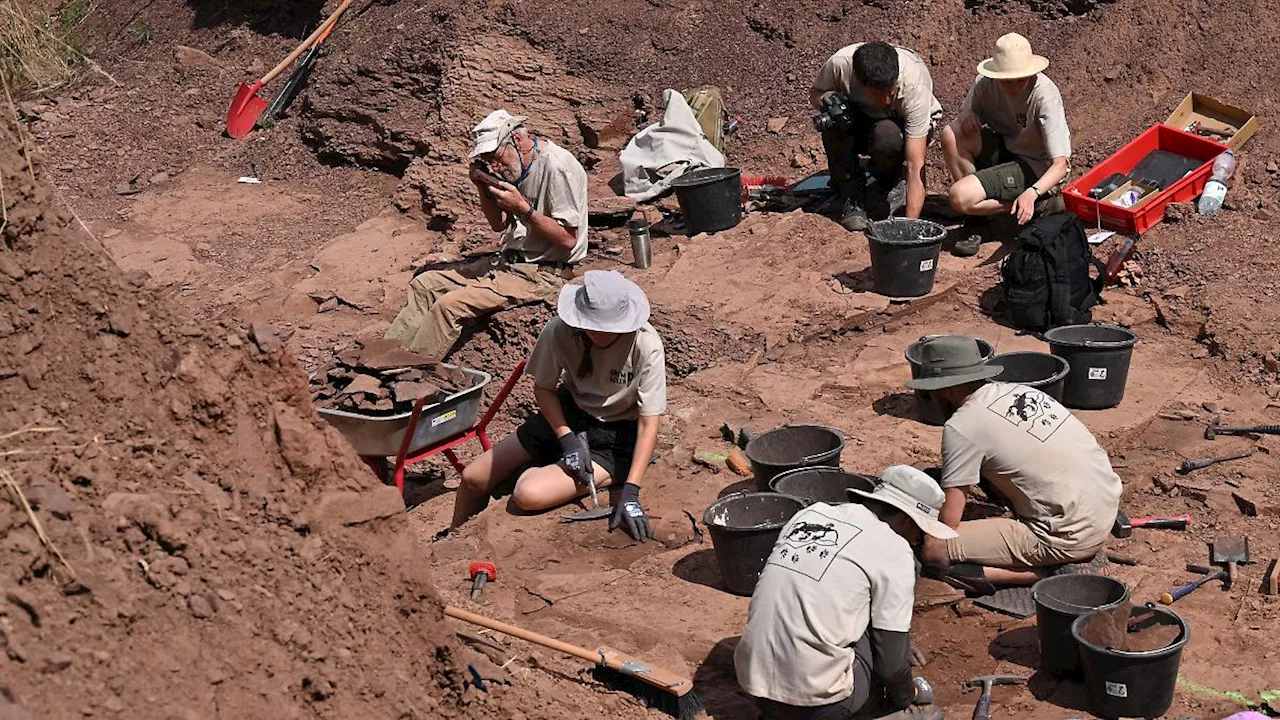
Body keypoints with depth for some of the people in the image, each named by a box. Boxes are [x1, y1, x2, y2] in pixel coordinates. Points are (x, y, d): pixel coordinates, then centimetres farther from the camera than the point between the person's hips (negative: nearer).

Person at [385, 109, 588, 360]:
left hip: (542, 272, -10)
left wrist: (522, 208, -24)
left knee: (450, 305, -22)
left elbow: (568, 239, -20)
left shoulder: (557, 166, -18)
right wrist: (483, 189, 0)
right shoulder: (512, 163, 8)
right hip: (509, 261, 10)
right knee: (424, 283, 6)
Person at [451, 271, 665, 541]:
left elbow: (649, 422, -23)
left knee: (529, 495, -26)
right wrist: (567, 439, -17)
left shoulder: (646, 346, -27)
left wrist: (631, 492, -30)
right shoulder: (560, 331, -18)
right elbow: (543, 388, -2)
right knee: (473, 478, 3)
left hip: (617, 436, -4)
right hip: (567, 413, 4)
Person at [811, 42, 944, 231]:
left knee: (887, 135, -37)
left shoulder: (915, 87, -37)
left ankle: (890, 182, -2)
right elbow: (815, 93, -6)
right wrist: (825, 99, -33)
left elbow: (916, 165, -38)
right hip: (860, 119, 2)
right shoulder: (839, 64, -32)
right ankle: (851, 197, -16)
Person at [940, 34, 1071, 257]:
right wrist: (967, 118, -21)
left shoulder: (1045, 96, -26)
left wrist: (1031, 193, -48)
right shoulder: (986, 83, -12)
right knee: (951, 134, -21)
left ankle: (1039, 203, -5)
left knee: (960, 197, -26)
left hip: (1035, 166, -6)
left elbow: (1060, 164, -30)